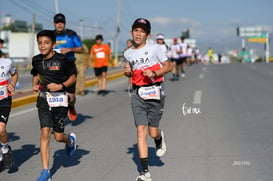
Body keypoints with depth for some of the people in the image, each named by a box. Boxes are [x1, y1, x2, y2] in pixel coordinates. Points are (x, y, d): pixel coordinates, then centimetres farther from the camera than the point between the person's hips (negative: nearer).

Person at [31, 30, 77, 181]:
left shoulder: (62, 59, -10)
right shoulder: (37, 60, 3)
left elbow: (73, 77, -1)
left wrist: (61, 86, -16)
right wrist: (34, 85, 4)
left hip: (59, 99, -3)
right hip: (43, 99, 3)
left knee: (58, 137, 3)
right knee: (45, 132, -10)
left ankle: (70, 140, 43)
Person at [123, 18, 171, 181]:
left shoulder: (155, 48, -2)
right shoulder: (128, 53, 9)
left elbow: (168, 67, 1)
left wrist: (154, 73, -15)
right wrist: (127, 72, 2)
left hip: (155, 92, -3)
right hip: (138, 94, 3)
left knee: (153, 132, -2)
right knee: (141, 130, -6)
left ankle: (160, 139, 39)